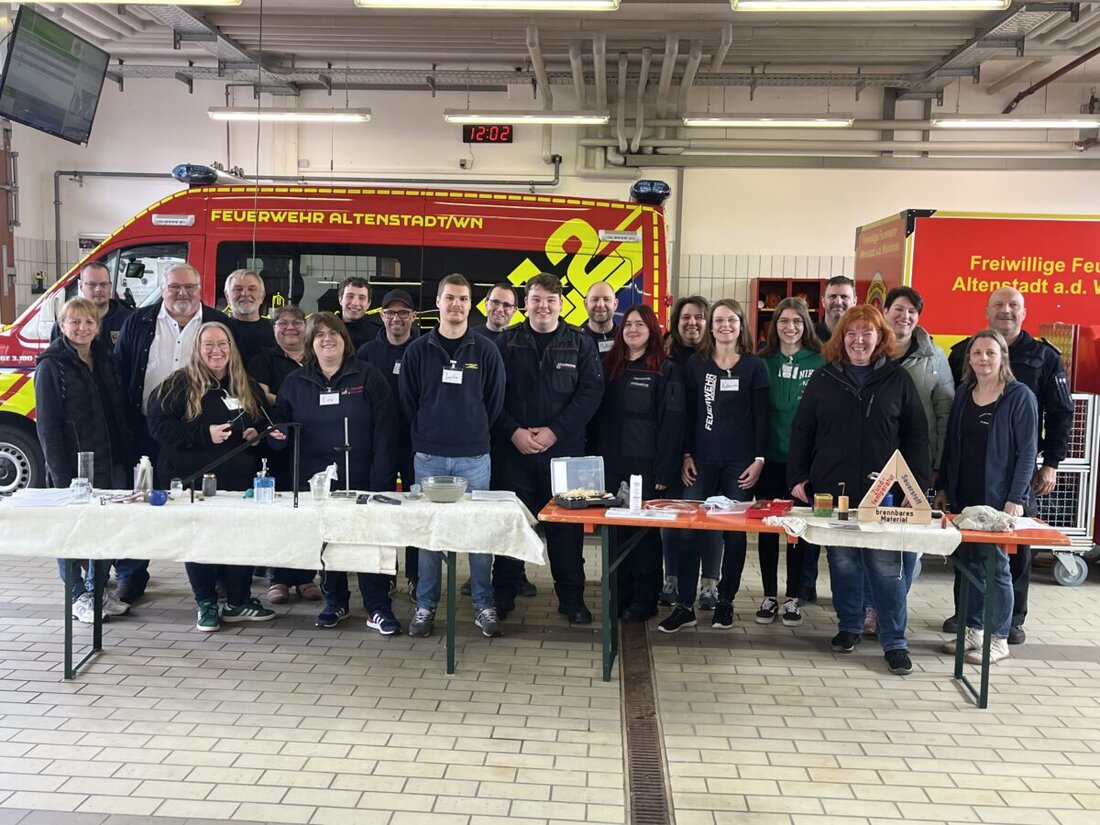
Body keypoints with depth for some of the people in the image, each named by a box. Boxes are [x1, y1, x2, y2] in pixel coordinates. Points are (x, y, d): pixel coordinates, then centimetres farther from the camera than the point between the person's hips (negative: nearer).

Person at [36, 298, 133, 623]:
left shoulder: (104, 360, 11)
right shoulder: (52, 365, -7)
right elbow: (47, 425, -11)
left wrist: (125, 456, 8)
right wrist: (61, 474, -16)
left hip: (110, 462, 6)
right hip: (73, 464, -6)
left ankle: (98, 589, 26)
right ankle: (78, 596, 16)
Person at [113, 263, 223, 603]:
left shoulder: (218, 324, 4)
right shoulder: (138, 323, 6)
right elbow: (119, 374, 6)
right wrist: (124, 424, -3)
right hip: (147, 431, 1)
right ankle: (132, 575, 20)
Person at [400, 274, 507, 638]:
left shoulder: (486, 351, 2)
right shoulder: (418, 350, 4)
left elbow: (495, 401, 5)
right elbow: (408, 401, 7)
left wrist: (475, 433, 5)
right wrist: (425, 434, 4)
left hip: (474, 457, 0)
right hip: (428, 457, 1)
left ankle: (483, 606, 15)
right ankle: (425, 606, 16)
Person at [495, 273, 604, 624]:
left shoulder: (580, 344, 4)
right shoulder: (506, 342, 5)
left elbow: (591, 392, -4)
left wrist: (555, 431, -12)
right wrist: (514, 431, -12)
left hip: (563, 450, 0)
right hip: (514, 449, 0)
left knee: (566, 527, 5)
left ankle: (571, 597, 17)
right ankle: (503, 594, 19)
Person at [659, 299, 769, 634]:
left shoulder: (754, 366, 2)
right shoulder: (696, 363, 6)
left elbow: (761, 417, 1)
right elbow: (688, 413, 6)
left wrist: (758, 459, -5)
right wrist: (686, 455, 0)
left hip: (740, 461, -1)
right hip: (702, 459, 1)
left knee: (734, 533, 5)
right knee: (689, 531, -4)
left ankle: (726, 601, 19)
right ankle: (685, 606, 2)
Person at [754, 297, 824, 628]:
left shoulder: (819, 363, -1)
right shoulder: (763, 362, 4)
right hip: (769, 457, 2)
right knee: (767, 526, 7)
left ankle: (792, 598, 18)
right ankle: (769, 596, 19)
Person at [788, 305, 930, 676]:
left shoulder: (898, 379, 3)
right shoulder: (824, 379, 6)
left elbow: (916, 436, 3)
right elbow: (801, 431, 7)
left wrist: (917, 487, -3)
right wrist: (797, 476, 0)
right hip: (833, 490, 2)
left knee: (887, 568, -1)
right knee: (843, 563, 10)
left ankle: (895, 642, 8)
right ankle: (849, 627, 26)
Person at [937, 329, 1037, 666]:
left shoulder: (1020, 397, -7)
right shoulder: (963, 395, 10)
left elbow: (1027, 451, -9)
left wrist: (1015, 498, -15)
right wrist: (943, 487, 11)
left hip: (998, 498, -5)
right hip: (963, 496, 5)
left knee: (995, 565, 1)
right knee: (969, 563, 10)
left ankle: (999, 639, 12)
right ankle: (972, 630, 21)